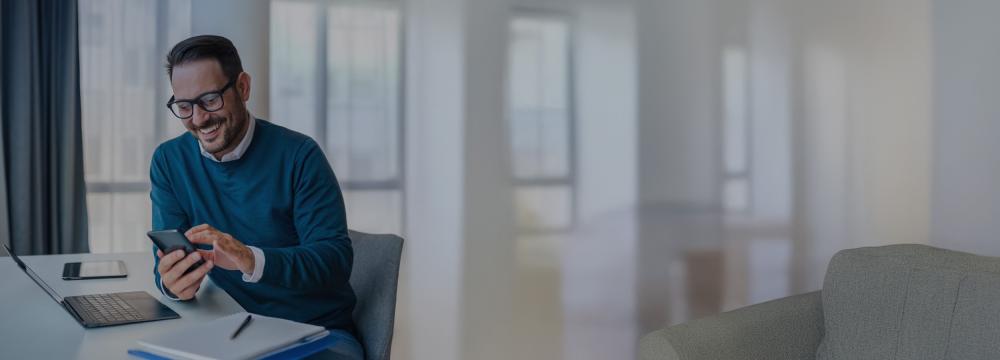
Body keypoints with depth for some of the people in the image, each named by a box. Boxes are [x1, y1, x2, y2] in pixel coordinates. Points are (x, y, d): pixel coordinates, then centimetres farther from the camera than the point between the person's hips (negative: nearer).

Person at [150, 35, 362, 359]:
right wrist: (171, 283, -26)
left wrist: (253, 261, -34)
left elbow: (336, 258, -16)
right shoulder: (169, 161, 2)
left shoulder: (298, 155, -10)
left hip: (319, 332, -2)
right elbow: (166, 259, -1)